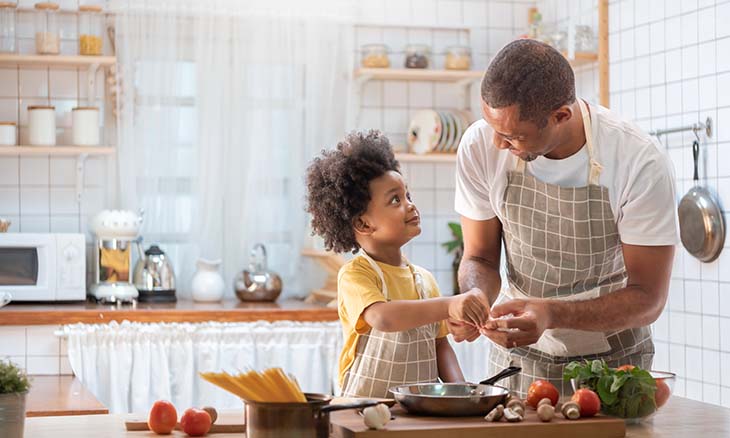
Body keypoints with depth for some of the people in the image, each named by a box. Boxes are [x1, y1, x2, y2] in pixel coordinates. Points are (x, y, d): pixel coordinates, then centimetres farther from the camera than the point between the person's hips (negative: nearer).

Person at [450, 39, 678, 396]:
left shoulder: (641, 163, -22)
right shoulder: (480, 146, -13)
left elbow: (647, 299, -17)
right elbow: (480, 258, -1)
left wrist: (552, 314, -33)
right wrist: (476, 297, -24)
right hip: (516, 356, 2)